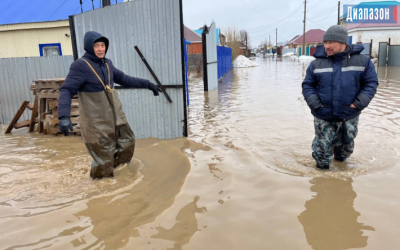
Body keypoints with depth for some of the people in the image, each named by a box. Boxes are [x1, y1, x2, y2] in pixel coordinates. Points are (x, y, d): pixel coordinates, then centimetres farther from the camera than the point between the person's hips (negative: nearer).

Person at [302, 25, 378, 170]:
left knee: (346, 146, 20)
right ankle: (322, 167, 30)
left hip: (349, 117, 2)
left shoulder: (362, 61, -3)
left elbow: (371, 83, 1)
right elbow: (307, 85, 2)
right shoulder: (317, 64, -3)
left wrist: (359, 103, -12)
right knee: (323, 147, 6)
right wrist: (315, 103, -13)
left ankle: (340, 158, 49)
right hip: (323, 117, -1)